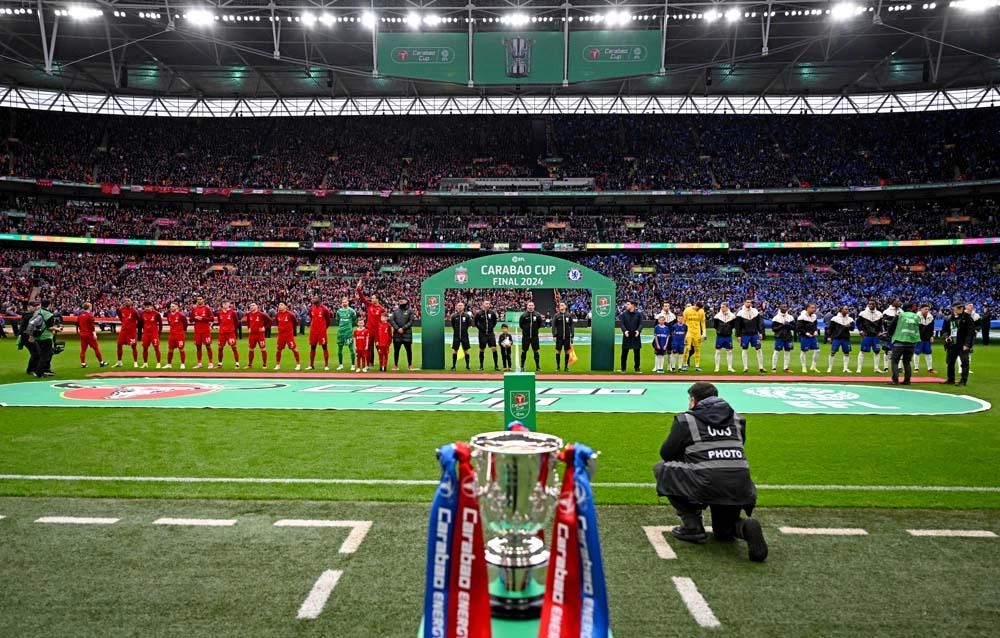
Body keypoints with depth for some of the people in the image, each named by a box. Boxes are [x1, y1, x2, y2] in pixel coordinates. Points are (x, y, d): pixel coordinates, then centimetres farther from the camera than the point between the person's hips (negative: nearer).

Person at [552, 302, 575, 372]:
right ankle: (557, 367, 10)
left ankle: (566, 367, 12)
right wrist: (554, 335, -7)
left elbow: (571, 326, 6)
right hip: (559, 337, -1)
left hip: (567, 337, 1)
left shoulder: (569, 315, 4)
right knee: (558, 351, 1)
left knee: (567, 351, 4)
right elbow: (553, 326, 0)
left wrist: (572, 336, 3)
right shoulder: (556, 315, 0)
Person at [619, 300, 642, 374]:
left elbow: (640, 324, 0)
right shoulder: (624, 314, 7)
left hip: (635, 336, 0)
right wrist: (625, 331, -18)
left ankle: (637, 368, 14)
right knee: (624, 353, 2)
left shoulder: (638, 314, 6)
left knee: (637, 353, 4)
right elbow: (622, 324, -1)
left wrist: (638, 330, -19)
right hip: (626, 336, 0)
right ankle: (623, 368, 11)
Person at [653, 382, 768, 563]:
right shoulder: (737, 420, 17)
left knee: (662, 468, 17)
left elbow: (666, 454, 8)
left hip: (706, 487, -6)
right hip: (741, 490, 6)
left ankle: (692, 526, 8)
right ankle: (745, 526, -4)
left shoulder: (686, 420, 2)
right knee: (724, 532, 32)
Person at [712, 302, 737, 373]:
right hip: (720, 336, -1)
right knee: (718, 351, 3)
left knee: (729, 351, 5)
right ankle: (717, 367, 10)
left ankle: (730, 367, 13)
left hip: (728, 336, 1)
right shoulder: (717, 316, -2)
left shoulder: (732, 316, 0)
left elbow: (734, 325, 6)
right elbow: (714, 325, 2)